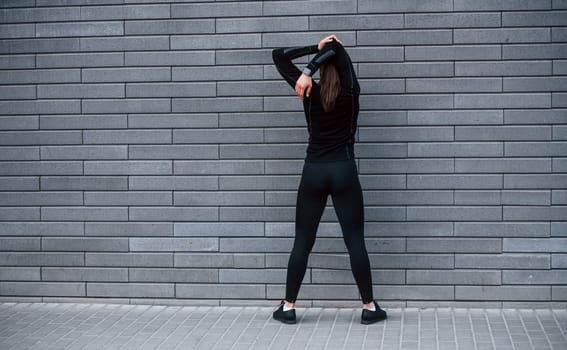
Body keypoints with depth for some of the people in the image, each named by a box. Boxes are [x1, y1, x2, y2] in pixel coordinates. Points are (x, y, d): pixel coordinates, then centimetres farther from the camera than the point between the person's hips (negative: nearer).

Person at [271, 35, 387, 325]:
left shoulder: (309, 92, 0)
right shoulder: (351, 92, -3)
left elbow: (278, 56, 6)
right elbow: (336, 48, -7)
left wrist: (316, 48, 2)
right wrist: (309, 71, -17)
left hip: (313, 172, 1)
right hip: (344, 171, -1)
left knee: (302, 242, 7)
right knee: (355, 241, 3)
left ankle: (288, 307, 10)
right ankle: (369, 307, 7)